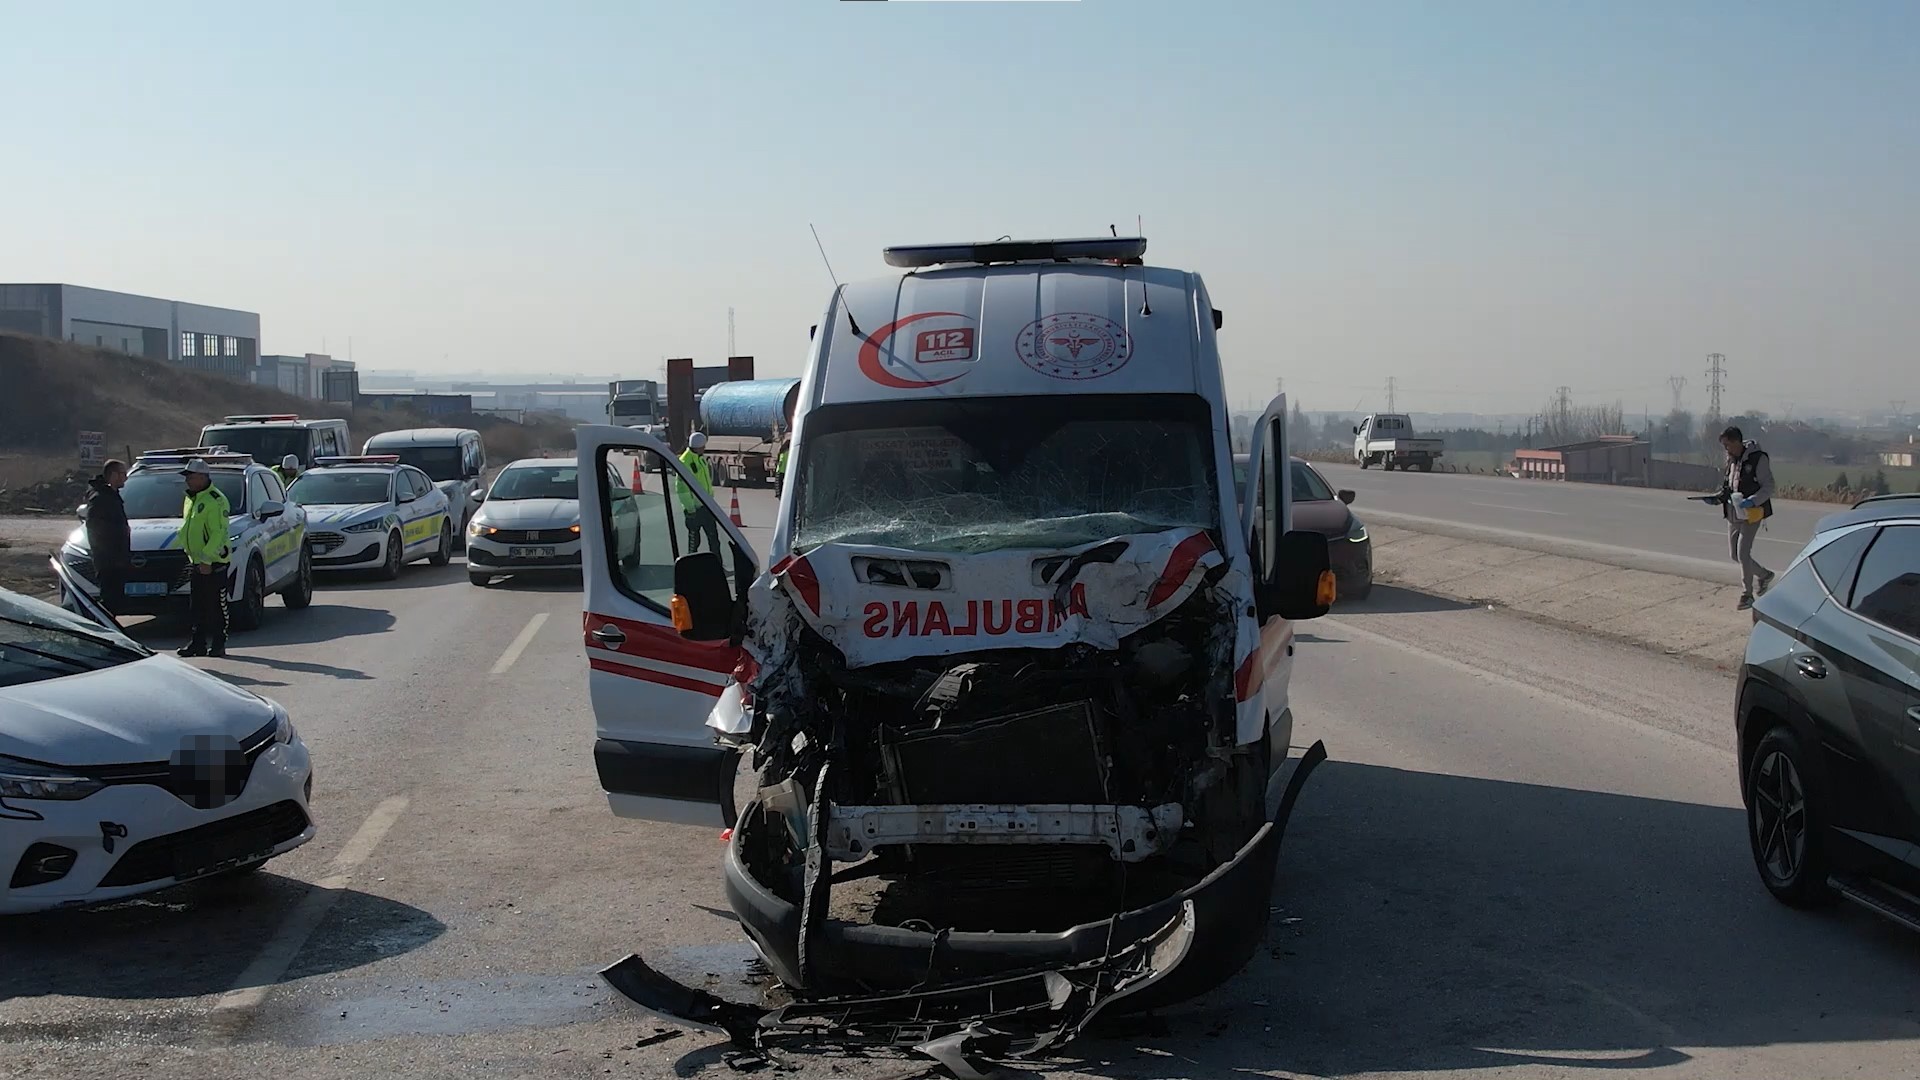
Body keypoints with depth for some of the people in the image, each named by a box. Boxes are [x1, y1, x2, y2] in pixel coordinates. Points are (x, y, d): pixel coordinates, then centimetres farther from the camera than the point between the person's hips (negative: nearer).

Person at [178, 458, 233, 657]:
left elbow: (219, 533, -20)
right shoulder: (190, 499, 15)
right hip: (197, 561, 9)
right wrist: (191, 556, 17)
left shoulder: (215, 500, -15)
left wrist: (207, 560, -23)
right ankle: (198, 642, 17)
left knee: (217, 604, -3)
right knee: (198, 605, 11)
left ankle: (218, 644, 1)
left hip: (213, 562, -9)